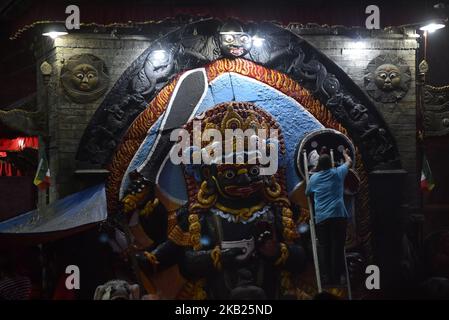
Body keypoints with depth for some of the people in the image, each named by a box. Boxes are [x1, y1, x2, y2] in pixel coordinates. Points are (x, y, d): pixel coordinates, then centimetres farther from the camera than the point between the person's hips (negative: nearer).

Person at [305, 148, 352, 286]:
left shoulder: (314, 177, 11)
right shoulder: (338, 173, 10)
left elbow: (307, 193, 27)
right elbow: (349, 162, 29)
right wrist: (345, 154, 49)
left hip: (321, 217, 1)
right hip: (338, 215, -1)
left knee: (323, 247, 3)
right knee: (338, 246, 0)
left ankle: (326, 277, 0)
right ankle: (338, 277, -1)